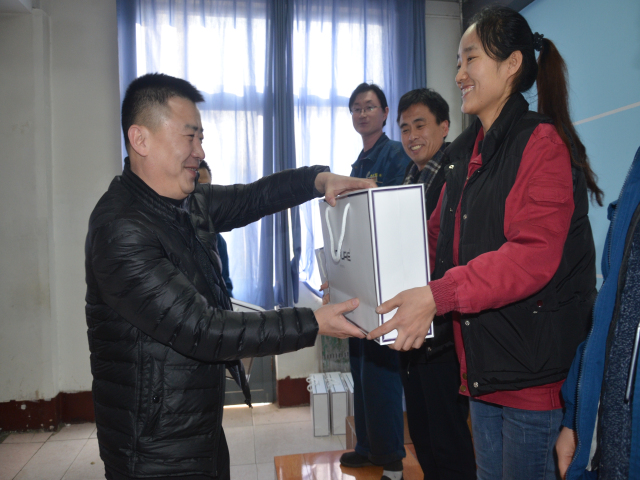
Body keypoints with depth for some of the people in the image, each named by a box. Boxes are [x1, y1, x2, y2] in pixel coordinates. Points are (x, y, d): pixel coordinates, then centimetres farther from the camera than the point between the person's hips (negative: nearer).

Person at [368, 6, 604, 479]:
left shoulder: (544, 143, -13)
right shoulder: (464, 152, 12)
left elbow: (532, 257, -24)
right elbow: (437, 241, 11)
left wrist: (437, 296, -32)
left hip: (534, 366, -7)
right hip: (480, 362, 8)